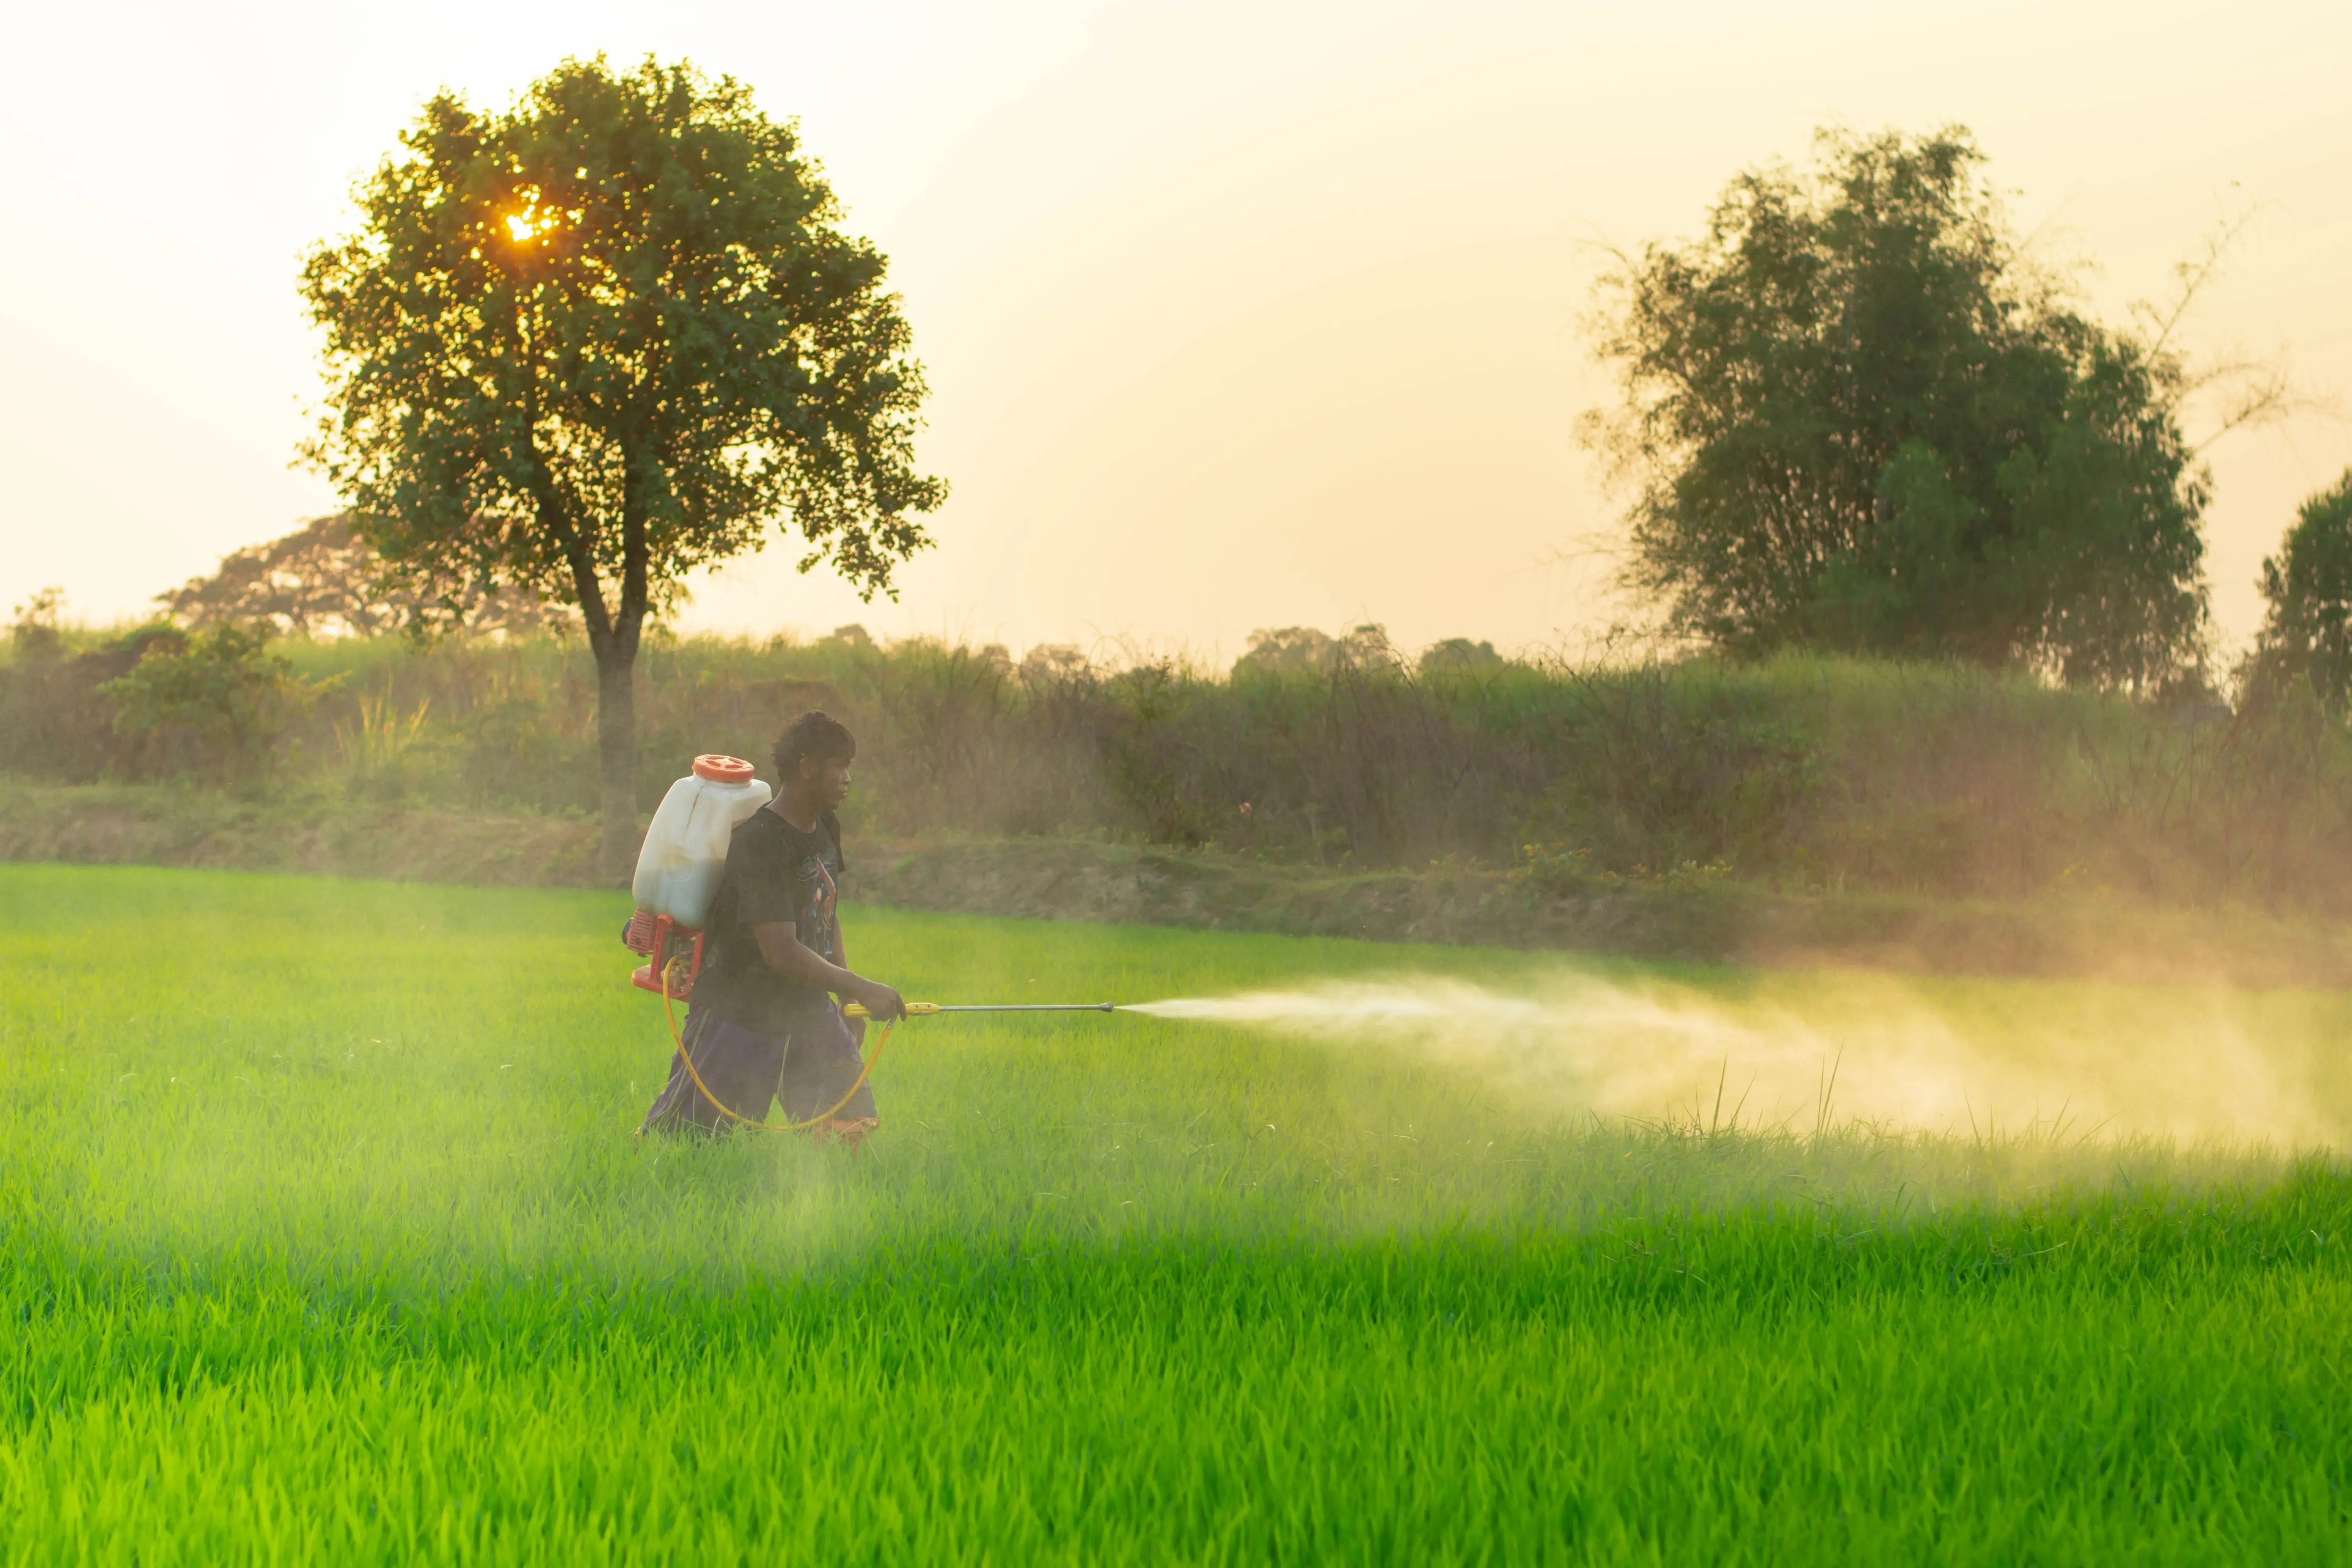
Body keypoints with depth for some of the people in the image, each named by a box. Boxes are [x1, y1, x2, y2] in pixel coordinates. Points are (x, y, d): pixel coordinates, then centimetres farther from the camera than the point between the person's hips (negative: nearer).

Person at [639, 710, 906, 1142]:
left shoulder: (826, 830, 4)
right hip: (738, 1017, -8)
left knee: (853, 1129, -2)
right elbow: (782, 953, -28)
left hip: (808, 1012, 8)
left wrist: (849, 1003, 15)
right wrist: (861, 989, -27)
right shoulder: (759, 845, -23)